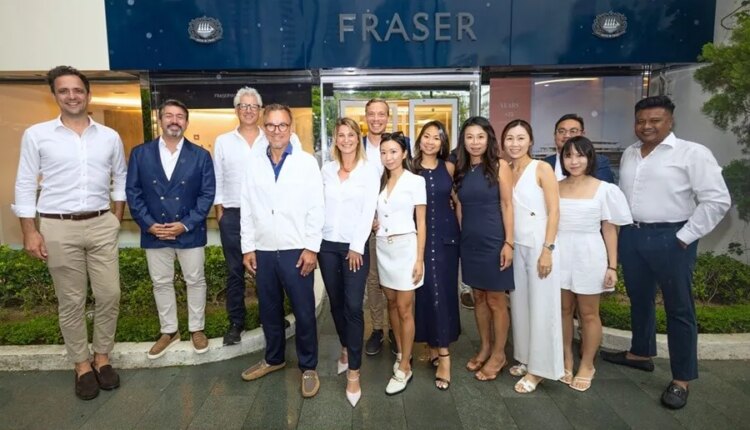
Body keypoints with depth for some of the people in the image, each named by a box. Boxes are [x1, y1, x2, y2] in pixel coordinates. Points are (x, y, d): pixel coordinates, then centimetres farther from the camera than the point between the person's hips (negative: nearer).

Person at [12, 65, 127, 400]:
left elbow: (121, 180, 13)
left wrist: (116, 219, 6)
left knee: (109, 295, 5)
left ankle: (102, 357, 25)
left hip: (101, 226, 2)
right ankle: (82, 364, 23)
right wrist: (29, 232, -5)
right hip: (58, 228, -2)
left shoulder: (110, 137, 5)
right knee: (71, 301, 7)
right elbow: (25, 186, 0)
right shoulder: (36, 135, -1)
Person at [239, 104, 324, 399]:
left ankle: (308, 367, 23)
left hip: (296, 251, -3)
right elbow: (247, 209, 8)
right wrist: (248, 247, 4)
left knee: (304, 312, 5)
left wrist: (311, 248, -10)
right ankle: (274, 358, 37)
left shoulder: (307, 162, -3)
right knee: (269, 310, 17)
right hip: (263, 251, 4)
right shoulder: (253, 165, 7)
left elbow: (316, 208, -6)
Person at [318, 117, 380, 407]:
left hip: (355, 246, -3)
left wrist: (357, 247, -12)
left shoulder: (369, 170, -2)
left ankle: (354, 372, 2)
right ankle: (346, 348, 35)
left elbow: (368, 211, -7)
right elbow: (319, 205, 8)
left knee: (353, 306, -7)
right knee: (336, 303, 13)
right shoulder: (327, 169, 8)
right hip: (327, 244, 4)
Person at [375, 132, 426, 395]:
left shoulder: (415, 181, -5)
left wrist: (420, 259, -11)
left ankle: (404, 367, 11)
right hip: (383, 248, 6)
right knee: (392, 304, 14)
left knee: (404, 309, -1)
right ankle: (401, 353, 31)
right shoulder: (380, 181, 11)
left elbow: (421, 223, -6)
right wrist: (372, 222, 2)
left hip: (405, 247, -6)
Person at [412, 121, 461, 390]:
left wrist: (461, 226, 11)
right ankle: (438, 350, 14)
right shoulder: (411, 169, 0)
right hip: (421, 235, -1)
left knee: (445, 291, 2)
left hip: (446, 234, 2)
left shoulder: (449, 168, 5)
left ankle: (441, 351, 11)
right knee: (428, 291, 0)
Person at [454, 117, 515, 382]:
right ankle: (484, 349, 29)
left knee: (496, 300, 5)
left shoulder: (499, 166, -6)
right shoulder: (461, 170, 7)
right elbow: (461, 206, 9)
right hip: (469, 242, 5)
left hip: (494, 241, -5)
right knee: (479, 298, 14)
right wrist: (462, 236, 5)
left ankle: (499, 354, 20)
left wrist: (508, 242, -14)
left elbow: (507, 205, -9)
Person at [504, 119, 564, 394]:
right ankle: (525, 358, 26)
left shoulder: (542, 169, -8)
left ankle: (538, 368, 13)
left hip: (540, 246, -5)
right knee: (519, 305, 12)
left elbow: (554, 211, -11)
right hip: (515, 246, 6)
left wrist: (547, 250, -17)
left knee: (541, 307, 1)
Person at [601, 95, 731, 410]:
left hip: (670, 239, -6)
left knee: (678, 308, 4)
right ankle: (641, 354, 37)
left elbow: (717, 200, -12)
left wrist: (685, 237, -14)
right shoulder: (629, 154, 12)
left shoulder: (693, 153, -9)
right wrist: (620, 227, 10)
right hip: (630, 235, 6)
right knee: (638, 299, 18)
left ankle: (682, 380, 15)